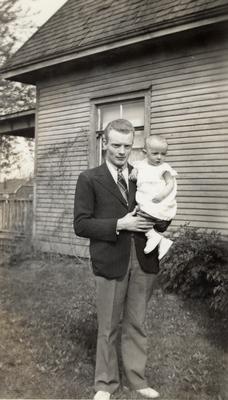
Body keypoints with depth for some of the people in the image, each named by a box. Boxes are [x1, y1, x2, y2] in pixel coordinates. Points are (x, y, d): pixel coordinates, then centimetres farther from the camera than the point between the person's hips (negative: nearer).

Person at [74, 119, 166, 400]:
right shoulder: (89, 179, -2)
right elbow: (81, 225, -8)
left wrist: (155, 224, -4)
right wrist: (119, 225, -16)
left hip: (143, 260, 3)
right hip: (111, 261, -3)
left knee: (136, 324, 14)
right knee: (108, 326, 10)